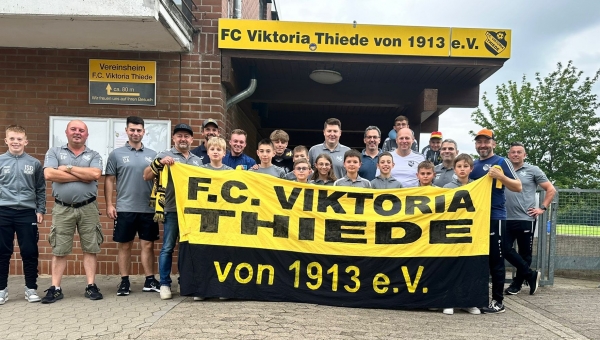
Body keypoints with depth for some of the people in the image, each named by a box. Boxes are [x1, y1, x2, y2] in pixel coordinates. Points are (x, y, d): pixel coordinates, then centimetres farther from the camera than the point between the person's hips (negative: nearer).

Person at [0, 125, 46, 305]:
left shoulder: (34, 163, 5)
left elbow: (41, 190, 9)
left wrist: (40, 210, 3)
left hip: (27, 213, 0)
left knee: (30, 252, 4)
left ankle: (31, 288, 15)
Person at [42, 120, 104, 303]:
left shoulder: (94, 155, 6)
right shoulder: (54, 152, 6)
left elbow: (95, 174, -14)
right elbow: (49, 174, -12)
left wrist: (68, 168, -9)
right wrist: (82, 176, -11)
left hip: (88, 208, 0)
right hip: (62, 209, 0)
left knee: (90, 248, 4)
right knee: (59, 250, 6)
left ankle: (91, 286, 11)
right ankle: (55, 288, 13)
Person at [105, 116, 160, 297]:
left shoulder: (152, 155, 8)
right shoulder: (116, 154, 3)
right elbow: (109, 180, 3)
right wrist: (109, 205, -4)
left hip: (148, 209, 2)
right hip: (124, 208, -1)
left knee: (148, 245, 7)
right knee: (124, 246, 7)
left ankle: (149, 280, 16)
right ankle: (124, 282, 16)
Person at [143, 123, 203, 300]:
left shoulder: (198, 160, 16)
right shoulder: (165, 155, 3)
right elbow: (146, 176, -2)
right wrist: (159, 162, -17)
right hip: (172, 210, -4)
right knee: (168, 248, 1)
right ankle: (165, 284, 11)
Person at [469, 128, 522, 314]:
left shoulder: (501, 162, -1)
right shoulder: (473, 165, 15)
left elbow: (518, 187, -6)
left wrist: (500, 176, -21)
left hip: (495, 217, -6)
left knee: (495, 260, -1)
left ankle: (497, 301, 7)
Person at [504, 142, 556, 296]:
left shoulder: (533, 170, 2)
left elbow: (551, 190, 4)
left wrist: (542, 208, -4)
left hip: (526, 219, -2)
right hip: (506, 219, 2)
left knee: (525, 253, 7)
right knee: (505, 249, -3)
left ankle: (517, 283, 22)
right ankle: (531, 274, 14)